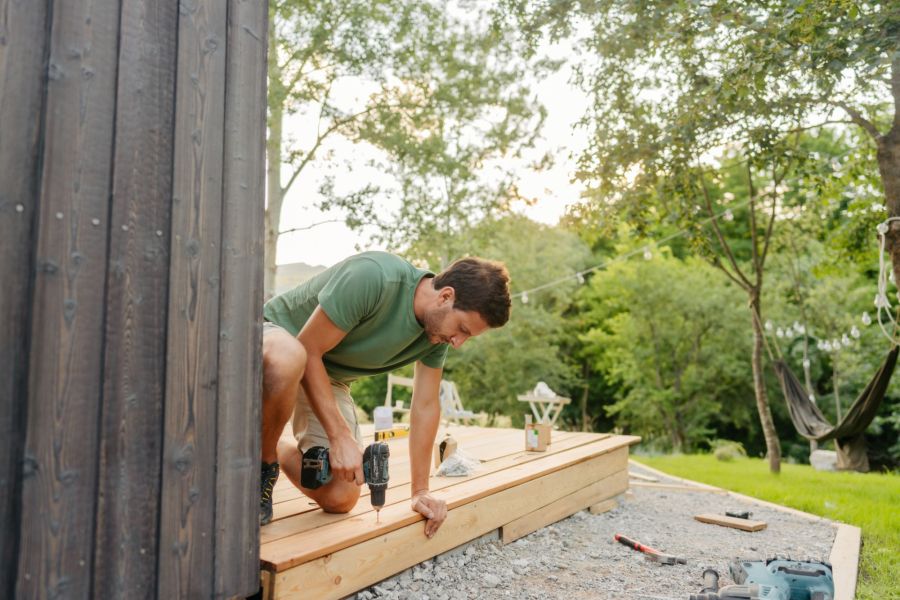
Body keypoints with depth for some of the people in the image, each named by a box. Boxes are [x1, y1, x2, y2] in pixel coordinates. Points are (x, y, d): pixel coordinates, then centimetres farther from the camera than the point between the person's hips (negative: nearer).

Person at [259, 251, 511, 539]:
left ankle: (276, 449, 24)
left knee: (340, 498, -6)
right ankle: (263, 461, -14)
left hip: (329, 377, 6)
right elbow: (308, 350, -29)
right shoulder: (373, 277, -34)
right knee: (287, 359, -45)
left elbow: (426, 406, -3)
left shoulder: (440, 327, -11)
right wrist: (341, 437, -31)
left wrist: (420, 491, -3)